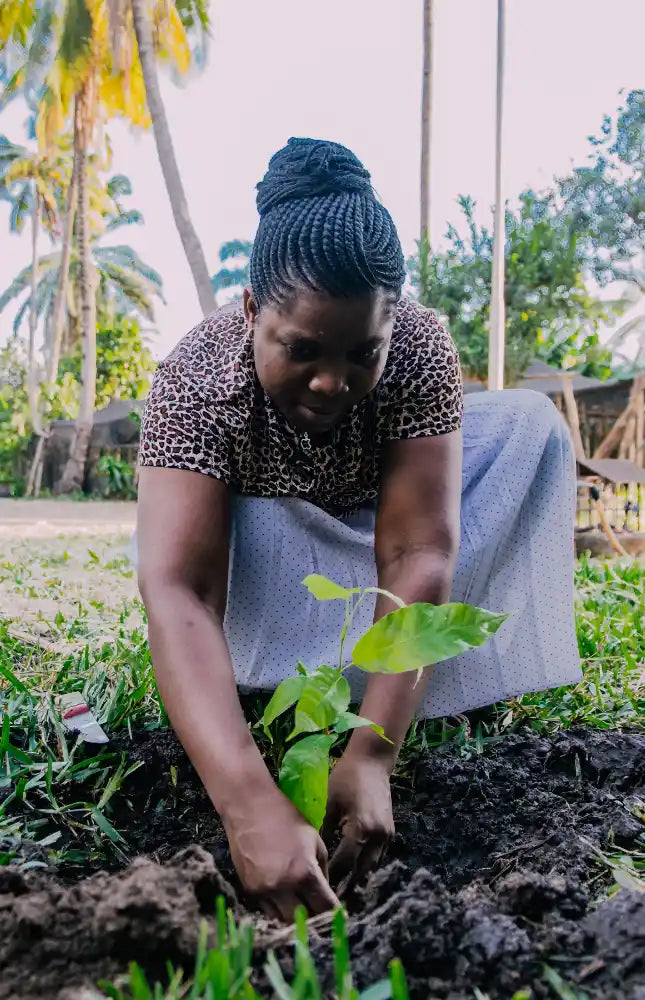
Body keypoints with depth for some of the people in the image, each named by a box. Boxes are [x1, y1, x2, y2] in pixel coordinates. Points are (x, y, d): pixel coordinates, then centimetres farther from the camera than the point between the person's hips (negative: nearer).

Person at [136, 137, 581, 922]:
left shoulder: (420, 349, -31)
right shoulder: (199, 377, -35)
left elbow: (417, 556, -36)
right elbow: (175, 590, -47)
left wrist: (370, 756, -46)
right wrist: (247, 801, -59)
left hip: (374, 514, 3)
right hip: (263, 549, -2)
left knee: (531, 423, -19)